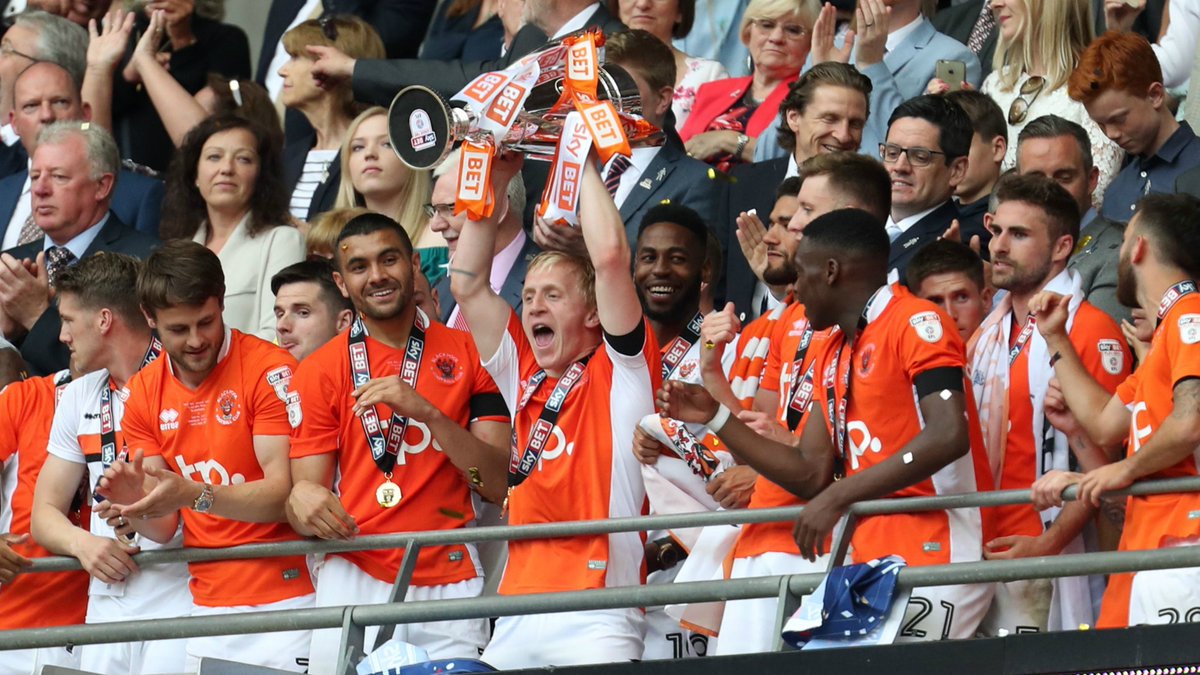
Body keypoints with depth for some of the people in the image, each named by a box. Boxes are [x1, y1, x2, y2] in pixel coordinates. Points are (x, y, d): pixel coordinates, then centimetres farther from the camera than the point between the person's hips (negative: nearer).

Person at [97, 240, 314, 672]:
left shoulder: (270, 370, -9)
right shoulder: (143, 394, 7)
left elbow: (284, 493, -15)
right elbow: (164, 527, 7)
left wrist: (193, 494, -28)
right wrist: (135, 504, -15)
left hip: (284, 600, -5)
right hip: (207, 607, 5)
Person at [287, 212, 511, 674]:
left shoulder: (467, 354, 7)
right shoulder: (320, 371, 7)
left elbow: (499, 485, -1)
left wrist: (427, 412, -13)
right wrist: (303, 502, -20)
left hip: (449, 582, 0)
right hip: (356, 580, 0)